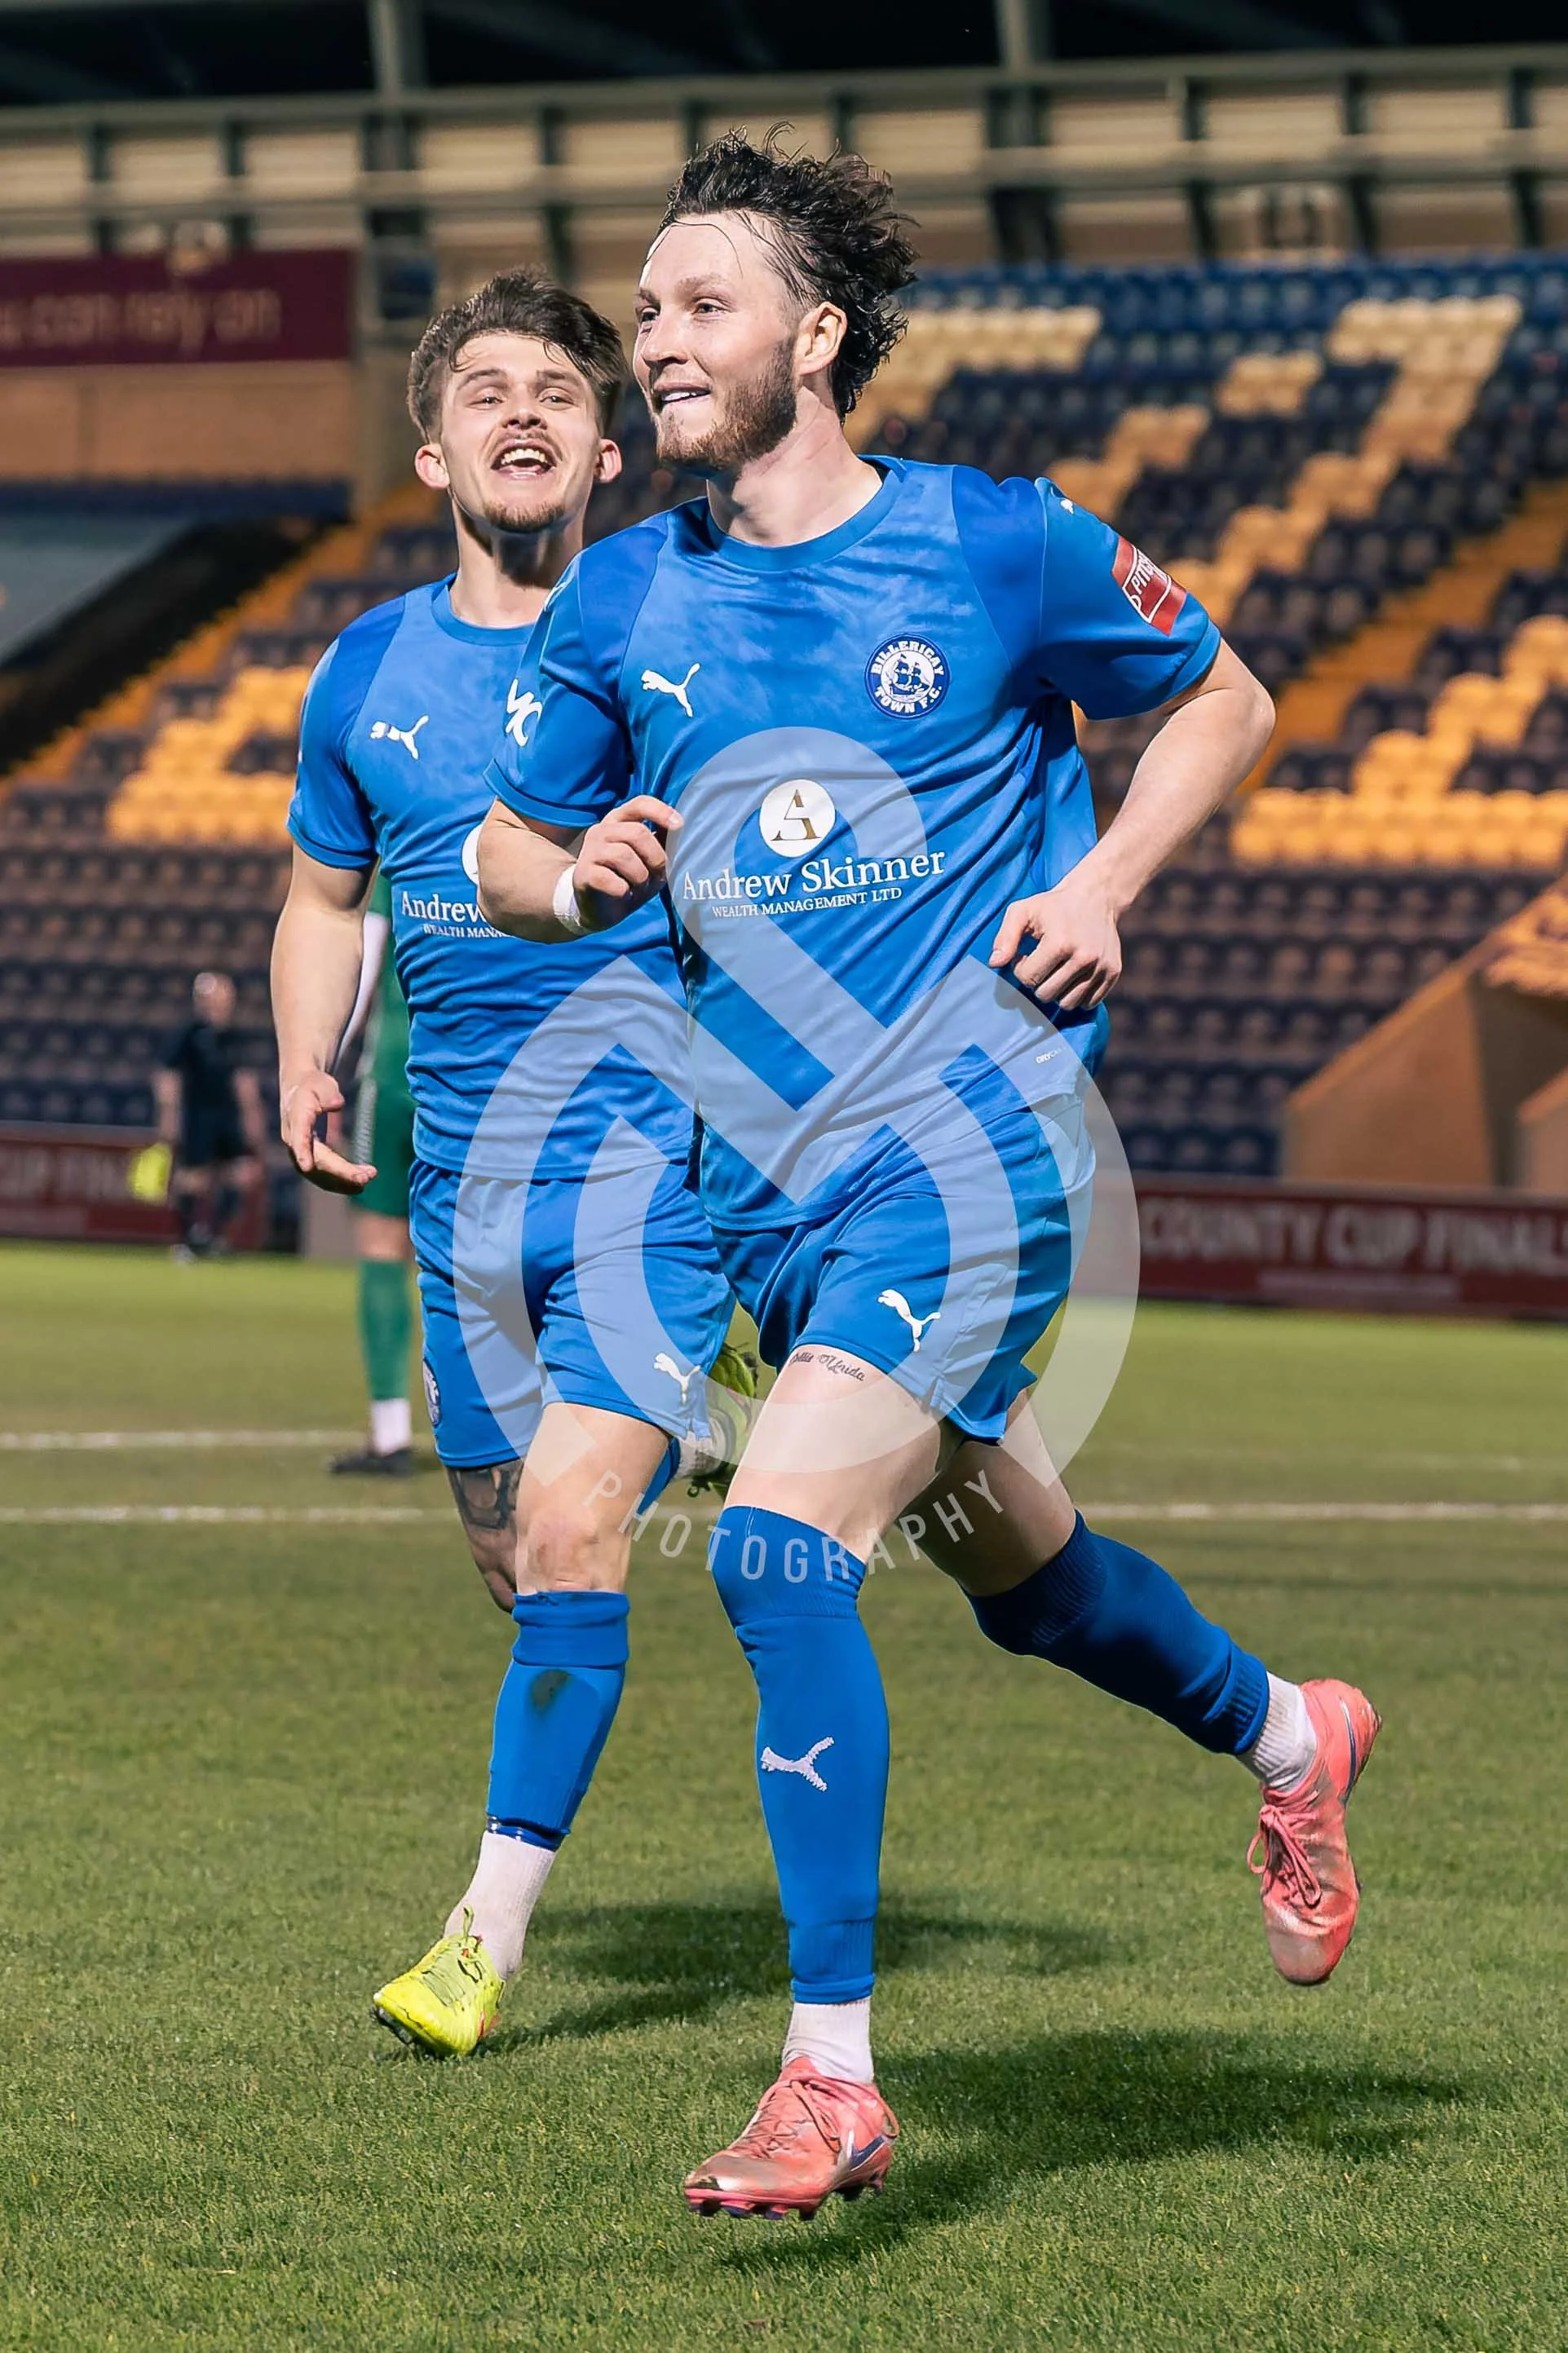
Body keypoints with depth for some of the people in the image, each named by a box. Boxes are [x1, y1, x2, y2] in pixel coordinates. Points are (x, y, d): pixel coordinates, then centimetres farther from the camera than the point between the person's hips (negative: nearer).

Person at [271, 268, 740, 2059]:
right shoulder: (368, 673, 8)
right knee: (514, 1560, 10)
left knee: (571, 1528, -18)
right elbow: (324, 895, 21)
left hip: (663, 1155, -4)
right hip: (466, 1189, 4)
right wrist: (306, 1066, 6)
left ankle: (491, 1926, -13)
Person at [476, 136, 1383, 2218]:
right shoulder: (623, 602, 6)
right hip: (771, 1181, 6)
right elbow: (505, 856, 15)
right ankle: (1288, 1738, 51)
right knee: (1012, 1564, 20)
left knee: (778, 1547, -21)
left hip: (978, 1128, -6)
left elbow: (1225, 703, 11)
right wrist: (583, 877, -8)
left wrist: (1101, 884, -4)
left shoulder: (1000, 549, -3)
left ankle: (831, 2077, -17)